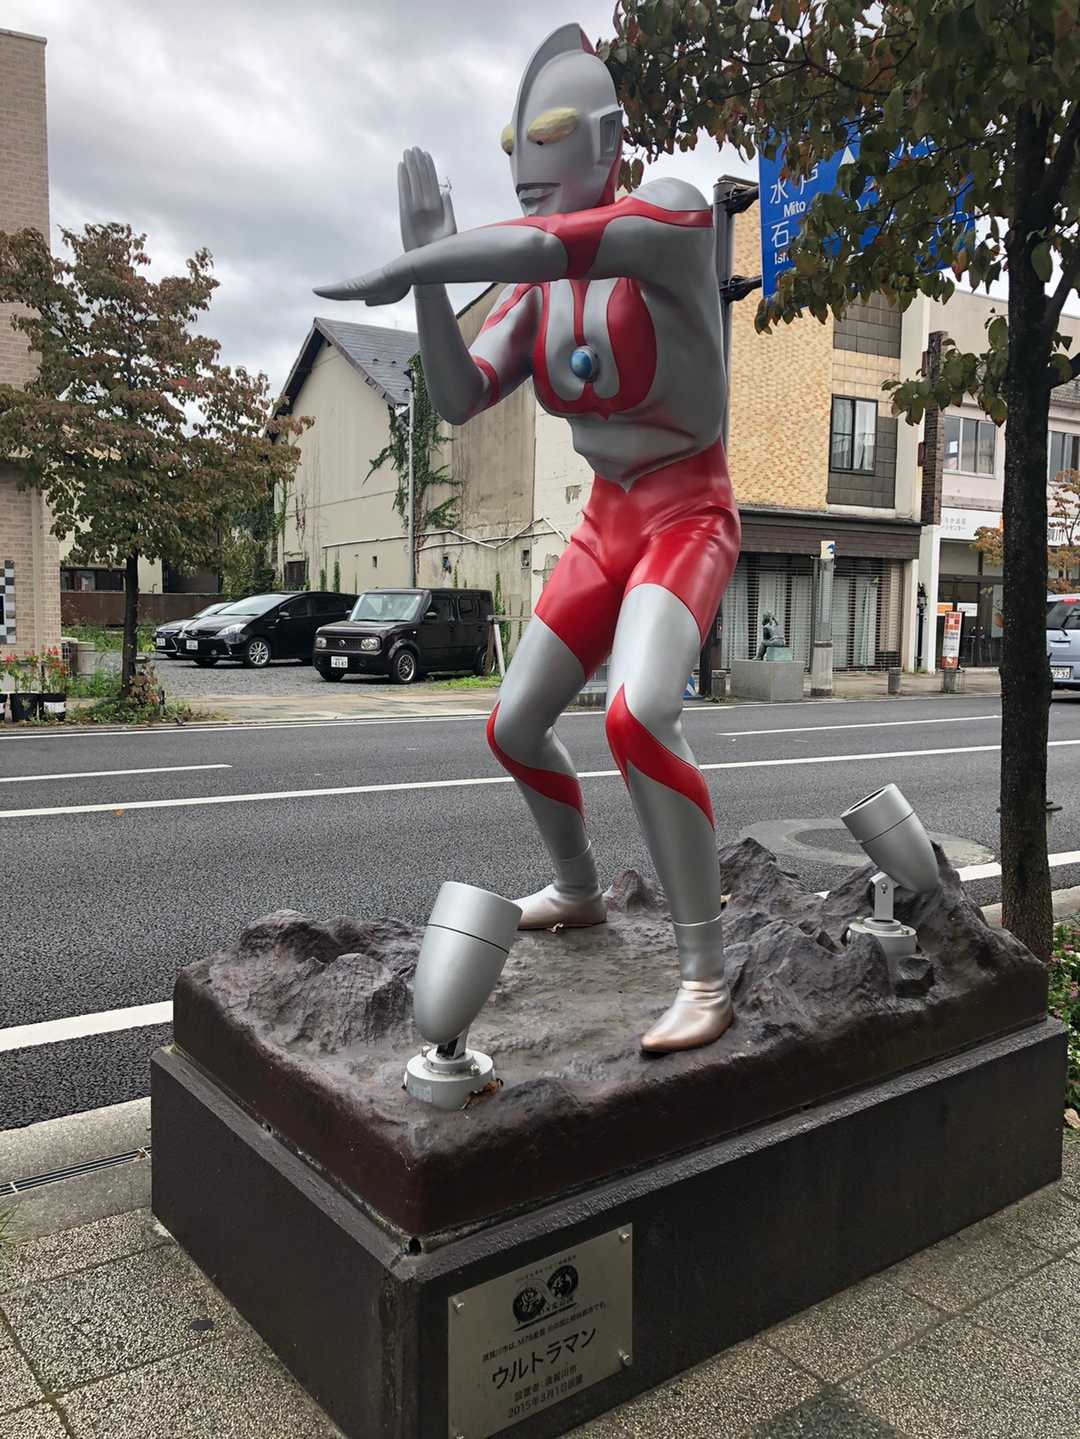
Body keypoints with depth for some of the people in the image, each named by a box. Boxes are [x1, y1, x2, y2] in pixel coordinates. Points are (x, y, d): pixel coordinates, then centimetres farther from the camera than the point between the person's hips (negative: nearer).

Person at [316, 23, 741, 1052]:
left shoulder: (674, 213, -16)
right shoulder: (534, 294, 5)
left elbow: (546, 242, -34)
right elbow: (456, 400, -3)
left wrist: (402, 268, -24)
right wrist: (429, 271, -13)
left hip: (689, 521, -7)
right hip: (606, 526, 8)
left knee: (637, 714, -34)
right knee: (513, 727, 9)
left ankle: (706, 977, -21)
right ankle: (579, 889, 35)